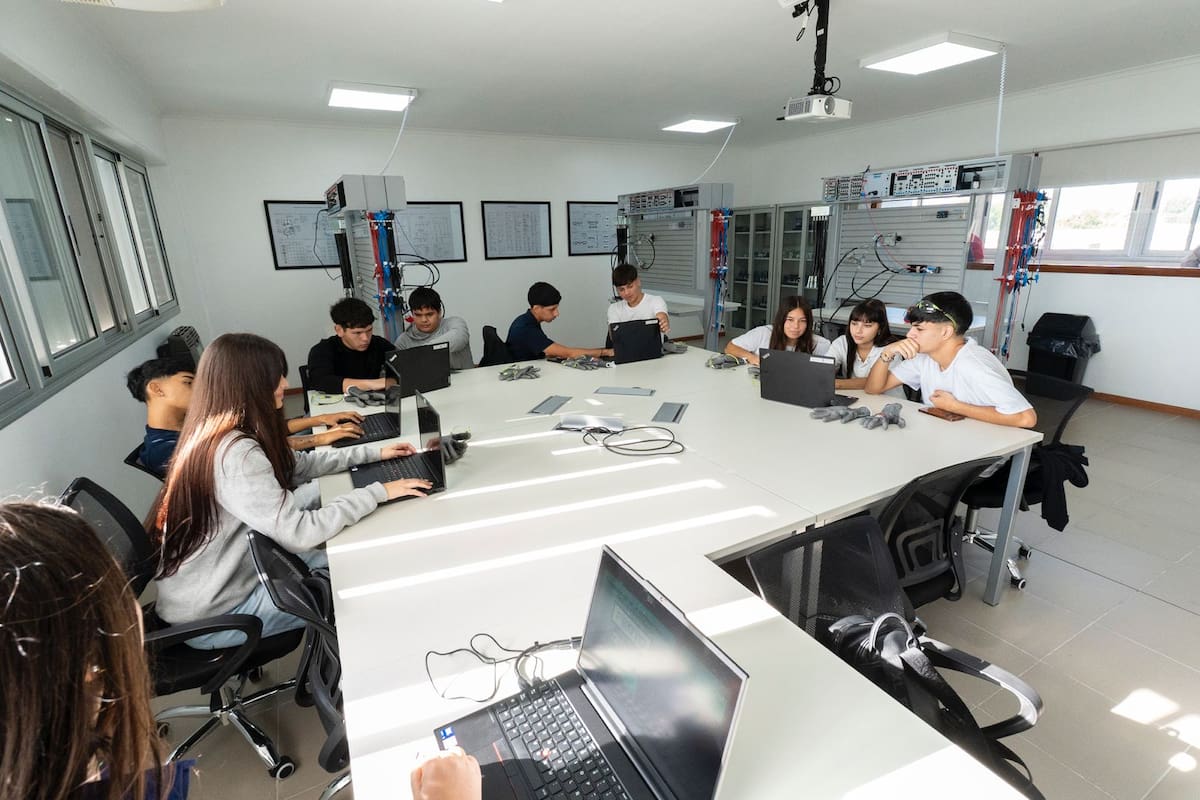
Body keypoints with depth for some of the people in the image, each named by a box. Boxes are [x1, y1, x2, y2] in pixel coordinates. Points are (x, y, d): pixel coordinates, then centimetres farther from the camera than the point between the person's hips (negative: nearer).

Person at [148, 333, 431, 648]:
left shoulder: (224, 435, 0)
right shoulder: (234, 453, -31)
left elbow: (300, 464, 12)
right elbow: (298, 533, -33)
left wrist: (373, 453, 8)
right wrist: (378, 492, -25)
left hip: (229, 576, 9)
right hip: (210, 616, -8)